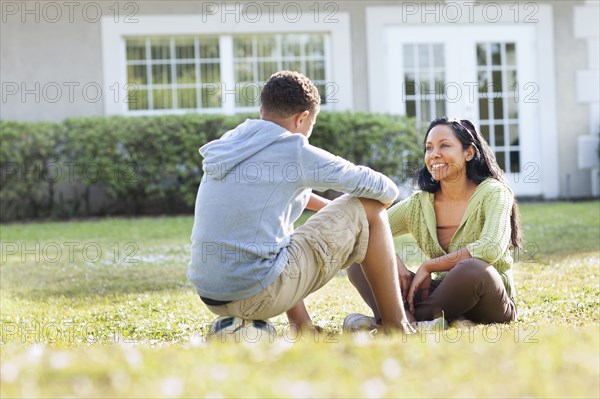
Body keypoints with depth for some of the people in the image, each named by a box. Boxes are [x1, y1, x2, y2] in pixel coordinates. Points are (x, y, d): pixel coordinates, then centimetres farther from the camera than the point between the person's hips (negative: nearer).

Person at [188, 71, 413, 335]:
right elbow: (384, 190, 4)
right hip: (258, 295, -7)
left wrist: (331, 207, 38)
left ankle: (301, 327, 26)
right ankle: (396, 329, 10)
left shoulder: (232, 143, 14)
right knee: (369, 209, 5)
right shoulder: (294, 150, -7)